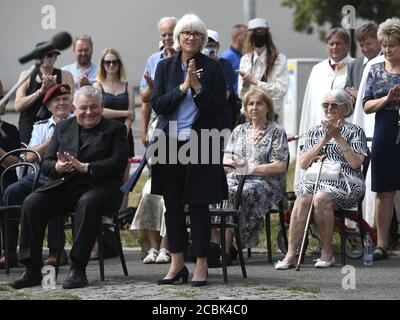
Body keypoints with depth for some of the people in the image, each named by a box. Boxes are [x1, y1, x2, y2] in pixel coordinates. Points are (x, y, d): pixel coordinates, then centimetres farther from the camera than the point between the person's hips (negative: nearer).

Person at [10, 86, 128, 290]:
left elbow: (118, 163, -8)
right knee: (32, 203, -20)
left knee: (88, 203, -38)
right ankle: (32, 271, -17)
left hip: (99, 187, -4)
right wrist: (57, 167, -12)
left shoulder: (115, 129, 6)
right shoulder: (63, 128, 18)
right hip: (64, 187, 4)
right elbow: (46, 163, 13)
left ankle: (78, 269, -32)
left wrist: (85, 167, -19)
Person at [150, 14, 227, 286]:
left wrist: (198, 88, -15)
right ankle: (177, 264, 15)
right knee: (173, 204, 6)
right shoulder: (165, 67, 7)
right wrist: (182, 88, -12)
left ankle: (201, 265, 4)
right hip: (170, 143, 3)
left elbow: (219, 108, -3)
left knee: (199, 204, -2)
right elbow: (157, 104, 0)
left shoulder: (213, 68, 1)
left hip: (201, 143, -3)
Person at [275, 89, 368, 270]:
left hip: (345, 182, -3)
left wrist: (338, 137, -6)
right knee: (303, 199, -31)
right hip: (315, 179, 3)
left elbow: (356, 163, -4)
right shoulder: (314, 132, 23)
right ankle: (291, 254, -35)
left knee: (320, 197, -35)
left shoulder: (355, 132, 12)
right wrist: (324, 140, 0)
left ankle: (327, 251, -23)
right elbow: (303, 163, 9)